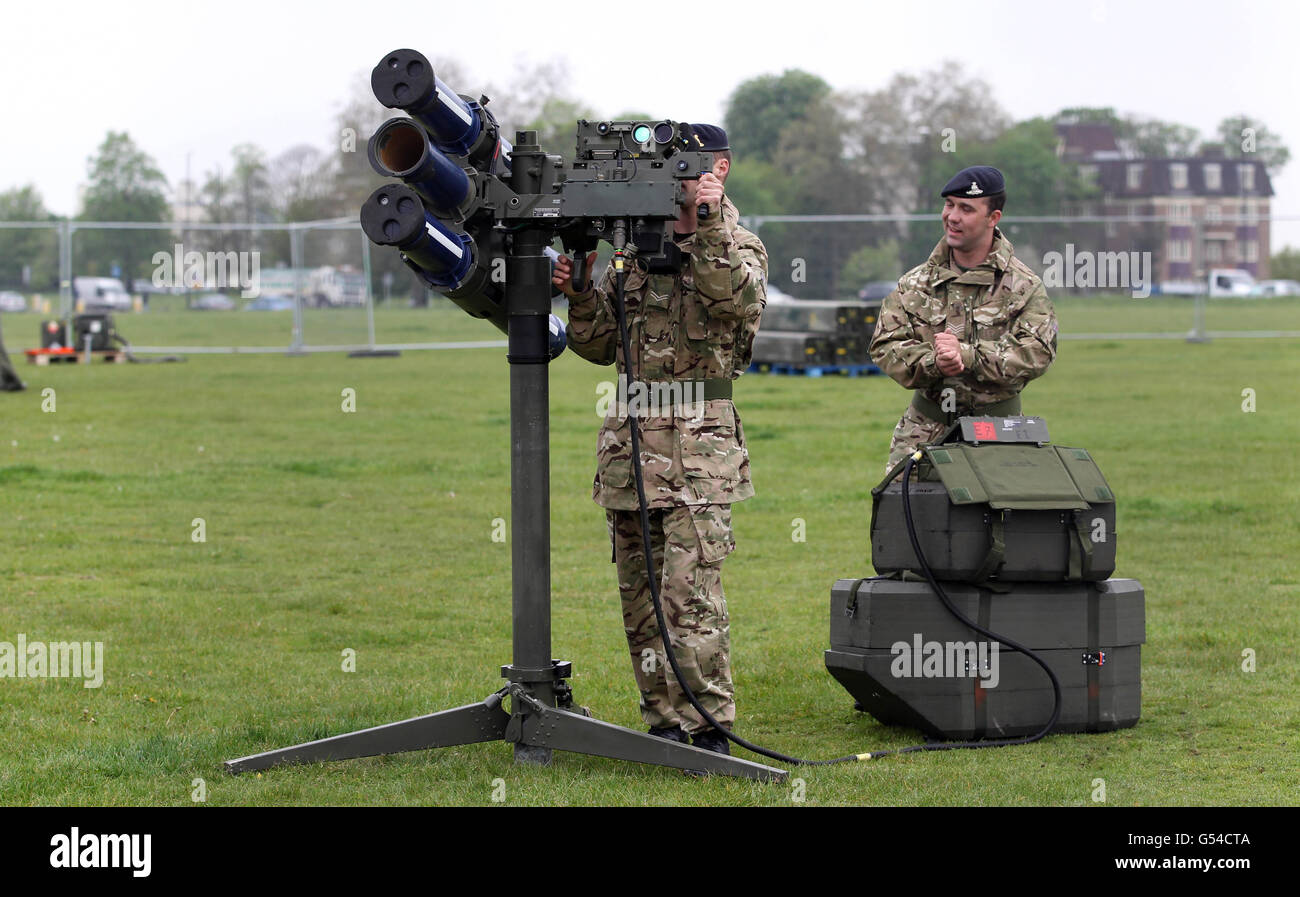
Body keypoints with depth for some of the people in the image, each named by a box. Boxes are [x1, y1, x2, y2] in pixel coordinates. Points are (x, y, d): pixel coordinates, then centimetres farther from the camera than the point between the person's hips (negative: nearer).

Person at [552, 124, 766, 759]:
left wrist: (708, 224, -25)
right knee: (640, 598, 8)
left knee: (691, 597, -13)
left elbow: (738, 300, -21)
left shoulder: (738, 246, 2)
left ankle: (708, 730, -8)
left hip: (699, 445, -6)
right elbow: (599, 345, 16)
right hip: (628, 443, 6)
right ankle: (666, 723, 15)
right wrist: (578, 294, -1)